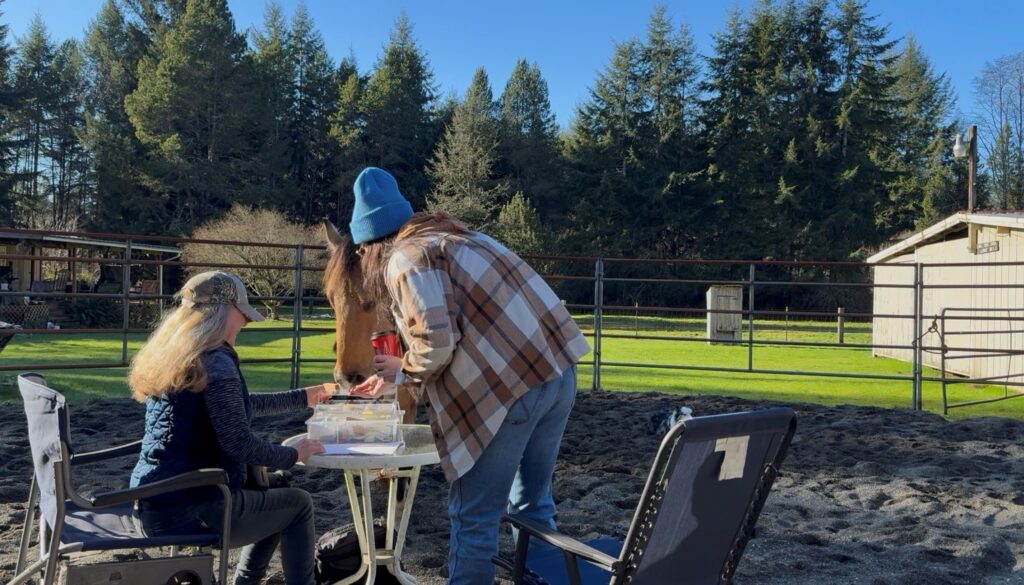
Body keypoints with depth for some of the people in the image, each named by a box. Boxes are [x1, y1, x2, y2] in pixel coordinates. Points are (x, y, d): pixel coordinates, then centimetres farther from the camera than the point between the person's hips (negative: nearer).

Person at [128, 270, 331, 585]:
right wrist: (293, 455, -7)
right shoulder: (214, 362, -18)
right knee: (298, 504, 11)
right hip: (187, 510, -9)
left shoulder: (173, 355, 11)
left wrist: (303, 397, 29)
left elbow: (237, 404, 22)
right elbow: (239, 443, -24)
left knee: (274, 500, 28)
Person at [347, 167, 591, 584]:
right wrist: (396, 379, 29)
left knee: (474, 517, 6)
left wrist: (404, 370, 4)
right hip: (557, 372, 9)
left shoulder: (406, 259, -4)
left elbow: (436, 344, -16)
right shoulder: (449, 239, 23)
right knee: (533, 503, 21)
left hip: (509, 389, -9)